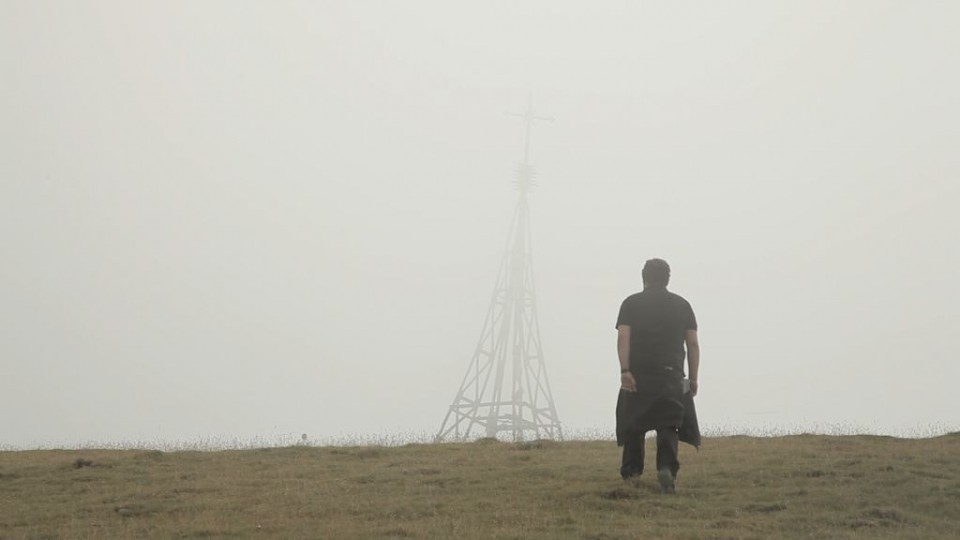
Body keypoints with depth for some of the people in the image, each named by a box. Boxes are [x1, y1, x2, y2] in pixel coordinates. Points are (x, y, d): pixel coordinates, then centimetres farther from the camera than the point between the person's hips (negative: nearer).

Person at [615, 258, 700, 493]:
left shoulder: (631, 303, 6)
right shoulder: (682, 305, 11)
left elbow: (623, 338, -8)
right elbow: (693, 344, 6)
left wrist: (625, 371, -13)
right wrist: (693, 378, 10)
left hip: (637, 374, 0)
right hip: (671, 374, 0)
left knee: (633, 423, 15)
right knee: (668, 425, 0)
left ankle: (632, 470, 21)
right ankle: (667, 467, -21)